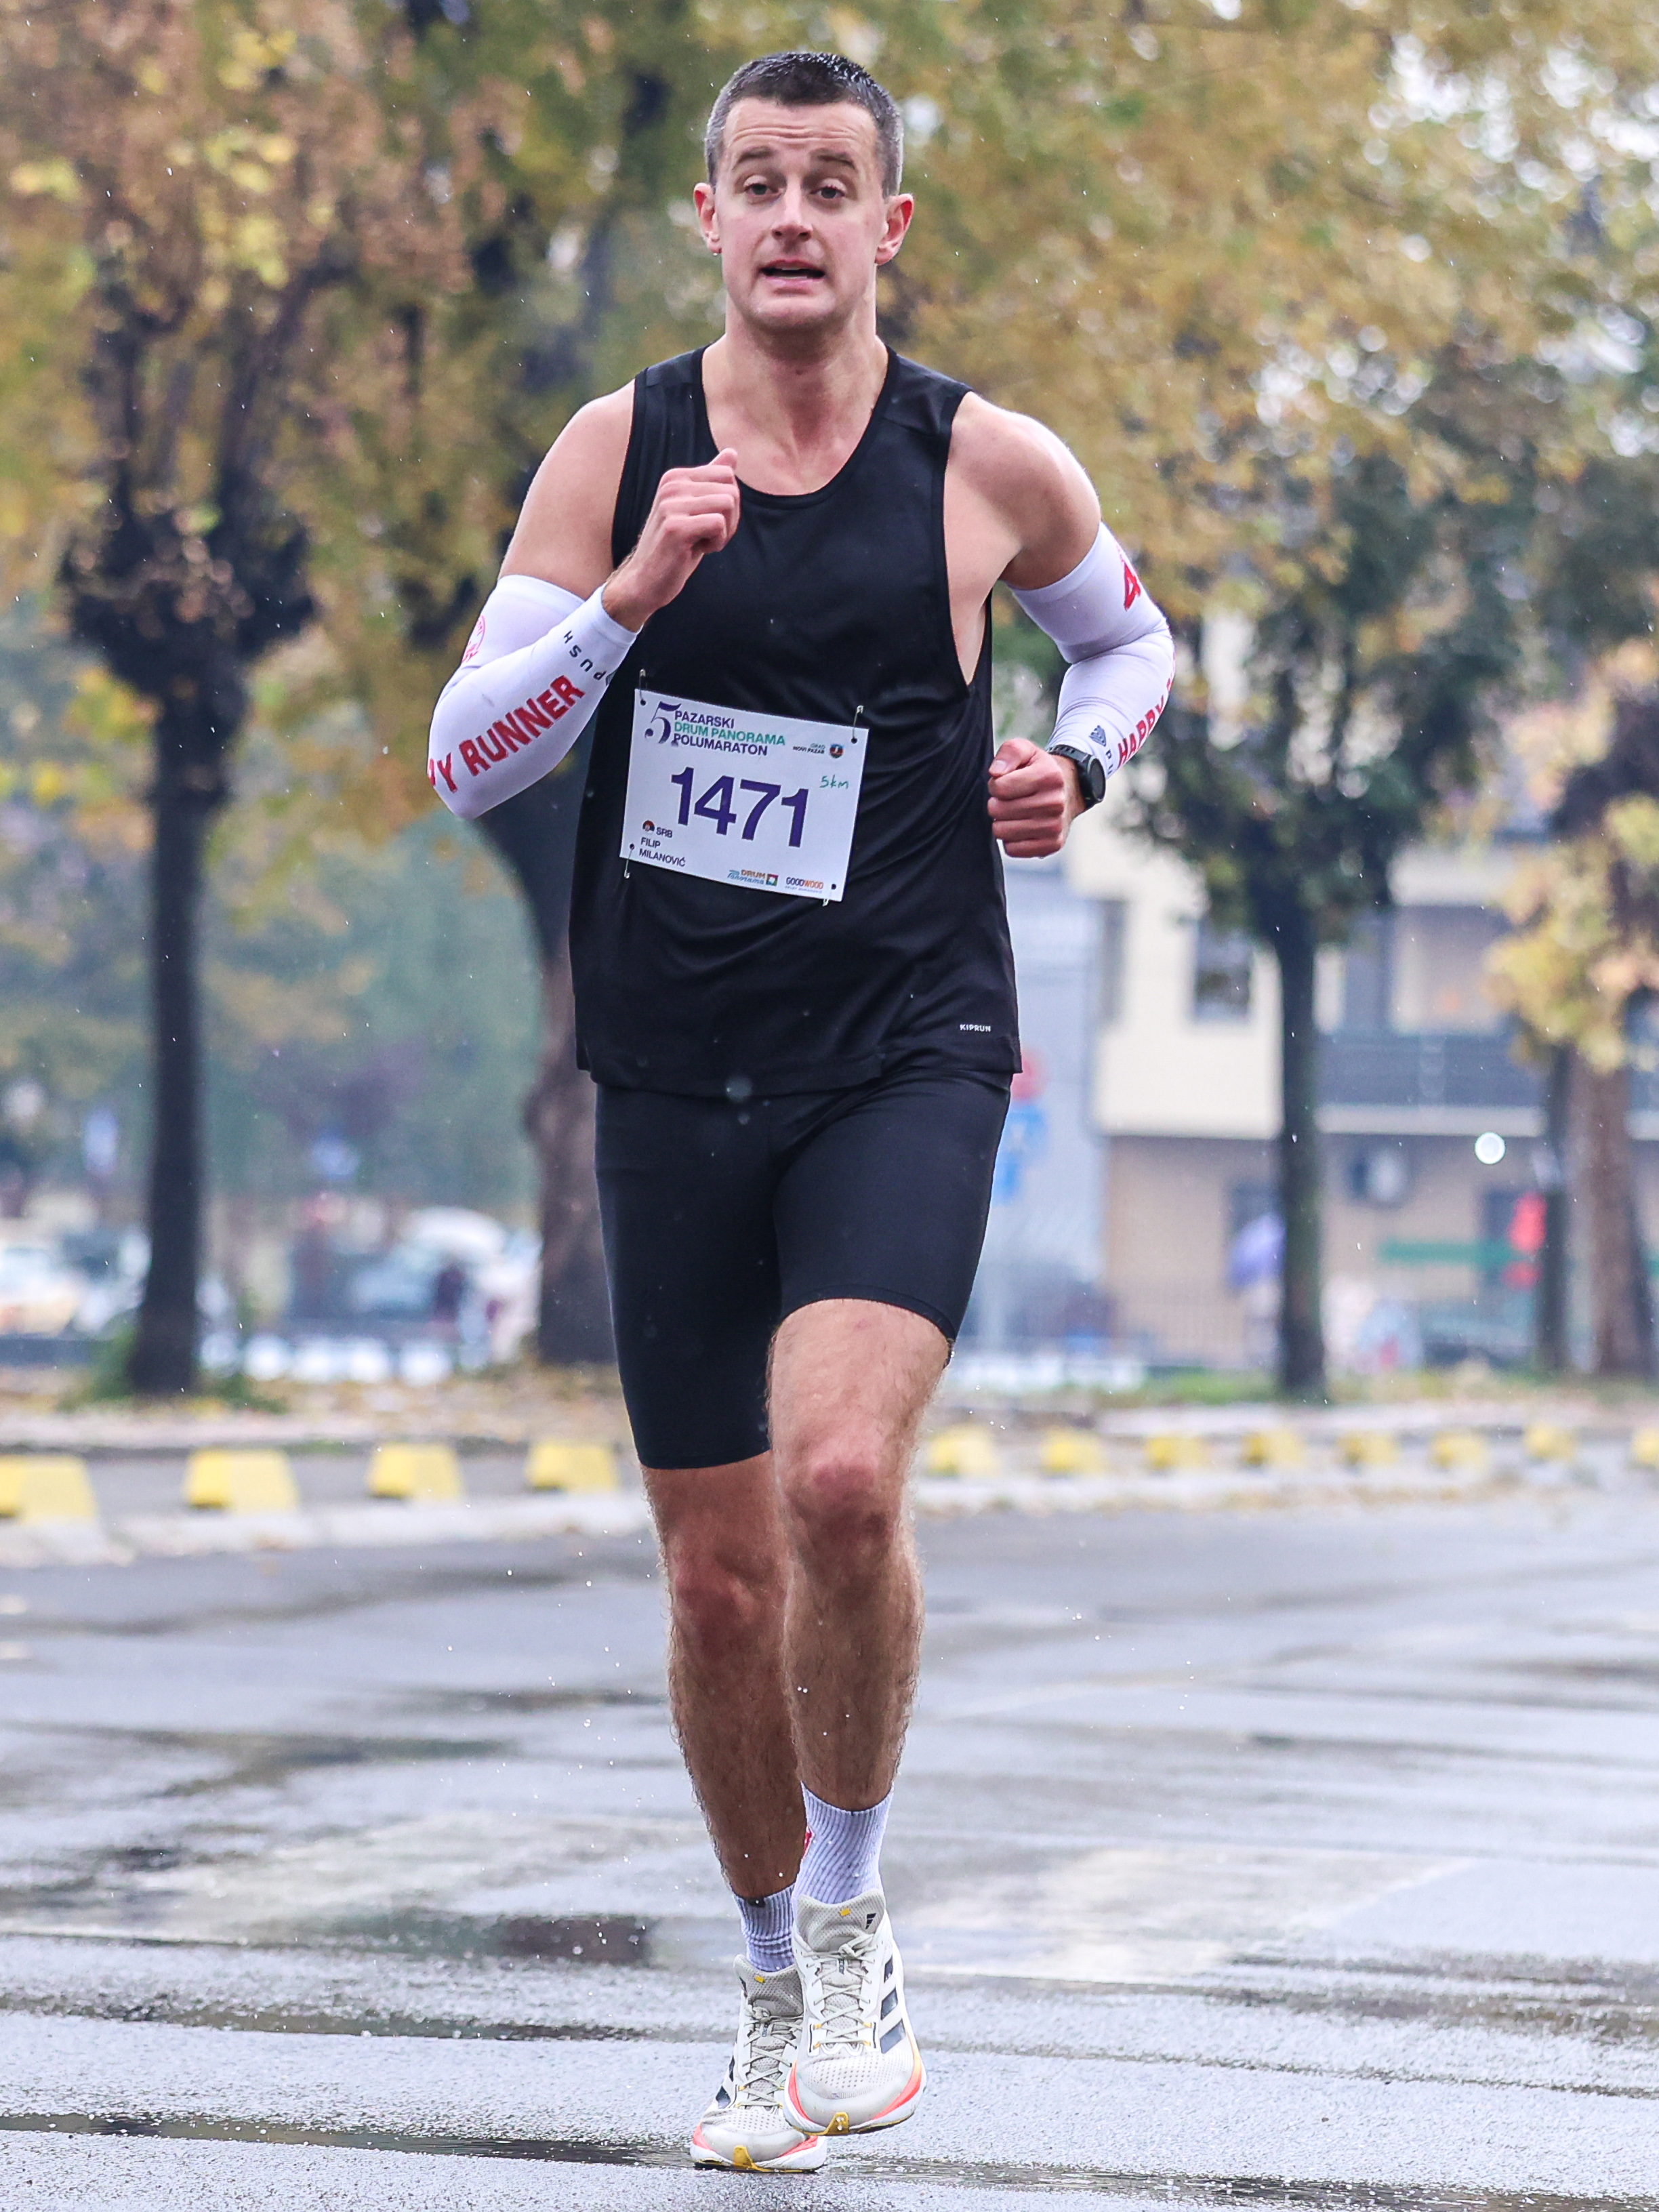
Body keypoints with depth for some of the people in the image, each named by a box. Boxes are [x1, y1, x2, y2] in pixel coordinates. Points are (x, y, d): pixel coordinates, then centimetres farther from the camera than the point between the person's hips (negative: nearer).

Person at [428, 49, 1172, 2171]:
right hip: (675, 1078, 2)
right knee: (718, 1574, 7)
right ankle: (778, 1993, 27)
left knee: (841, 1479, -25)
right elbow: (463, 762, -3)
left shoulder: (990, 469, 0)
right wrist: (631, 597, -18)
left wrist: (1072, 759, 0)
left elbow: (1132, 640, 20)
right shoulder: (616, 453, 2)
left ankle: (850, 1928, -3)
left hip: (904, 1060, -2)